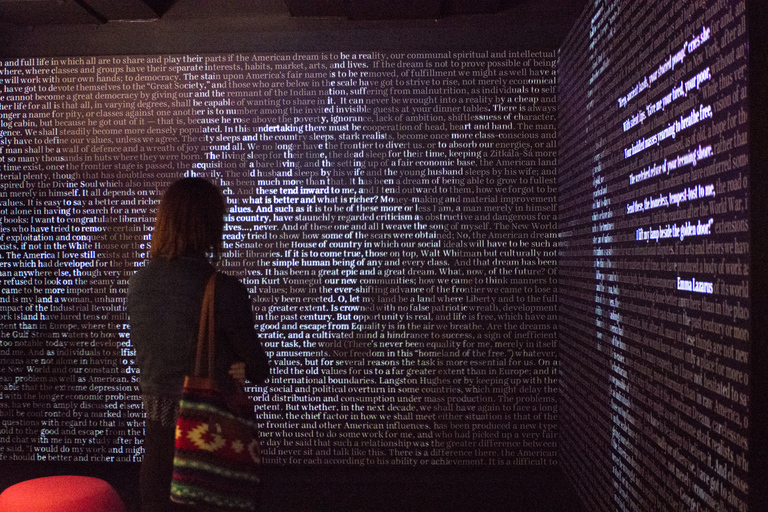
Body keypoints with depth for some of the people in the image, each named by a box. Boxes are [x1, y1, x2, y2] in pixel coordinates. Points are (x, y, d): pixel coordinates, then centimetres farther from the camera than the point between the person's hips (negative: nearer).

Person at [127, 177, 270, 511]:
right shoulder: (224, 290, -23)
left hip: (157, 407, 5)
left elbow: (140, 349, 7)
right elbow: (256, 365, -11)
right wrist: (256, 372, 13)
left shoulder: (138, 282, -5)